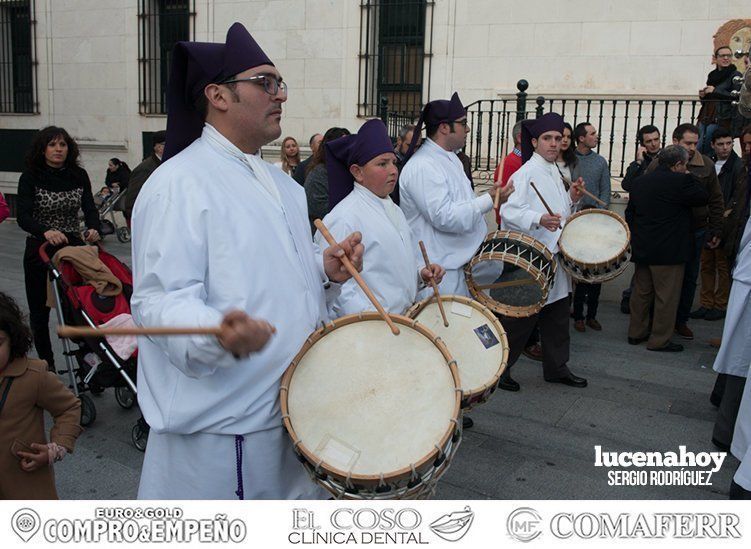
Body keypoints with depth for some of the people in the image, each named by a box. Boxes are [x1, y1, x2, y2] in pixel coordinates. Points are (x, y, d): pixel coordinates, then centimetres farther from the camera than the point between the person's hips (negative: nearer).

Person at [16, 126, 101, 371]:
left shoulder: (79, 176, 1)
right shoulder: (30, 177, -8)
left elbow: (90, 208, -6)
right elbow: (23, 217, -19)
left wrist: (93, 228, -29)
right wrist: (46, 231, -39)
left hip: (73, 245, 1)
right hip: (40, 248, -1)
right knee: (40, 310, 9)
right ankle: (46, 364, 24)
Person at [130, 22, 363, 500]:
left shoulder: (281, 183, 13)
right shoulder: (179, 184, -16)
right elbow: (160, 302, -22)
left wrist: (326, 269, 1)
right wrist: (220, 333, -42)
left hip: (293, 409, 9)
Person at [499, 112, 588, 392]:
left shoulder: (554, 172, 16)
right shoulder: (526, 173, -13)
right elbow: (509, 211, -22)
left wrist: (571, 199, 8)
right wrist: (539, 219, -36)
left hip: (556, 257, 9)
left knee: (557, 317, 16)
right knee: (521, 318, -1)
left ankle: (557, 367, 30)